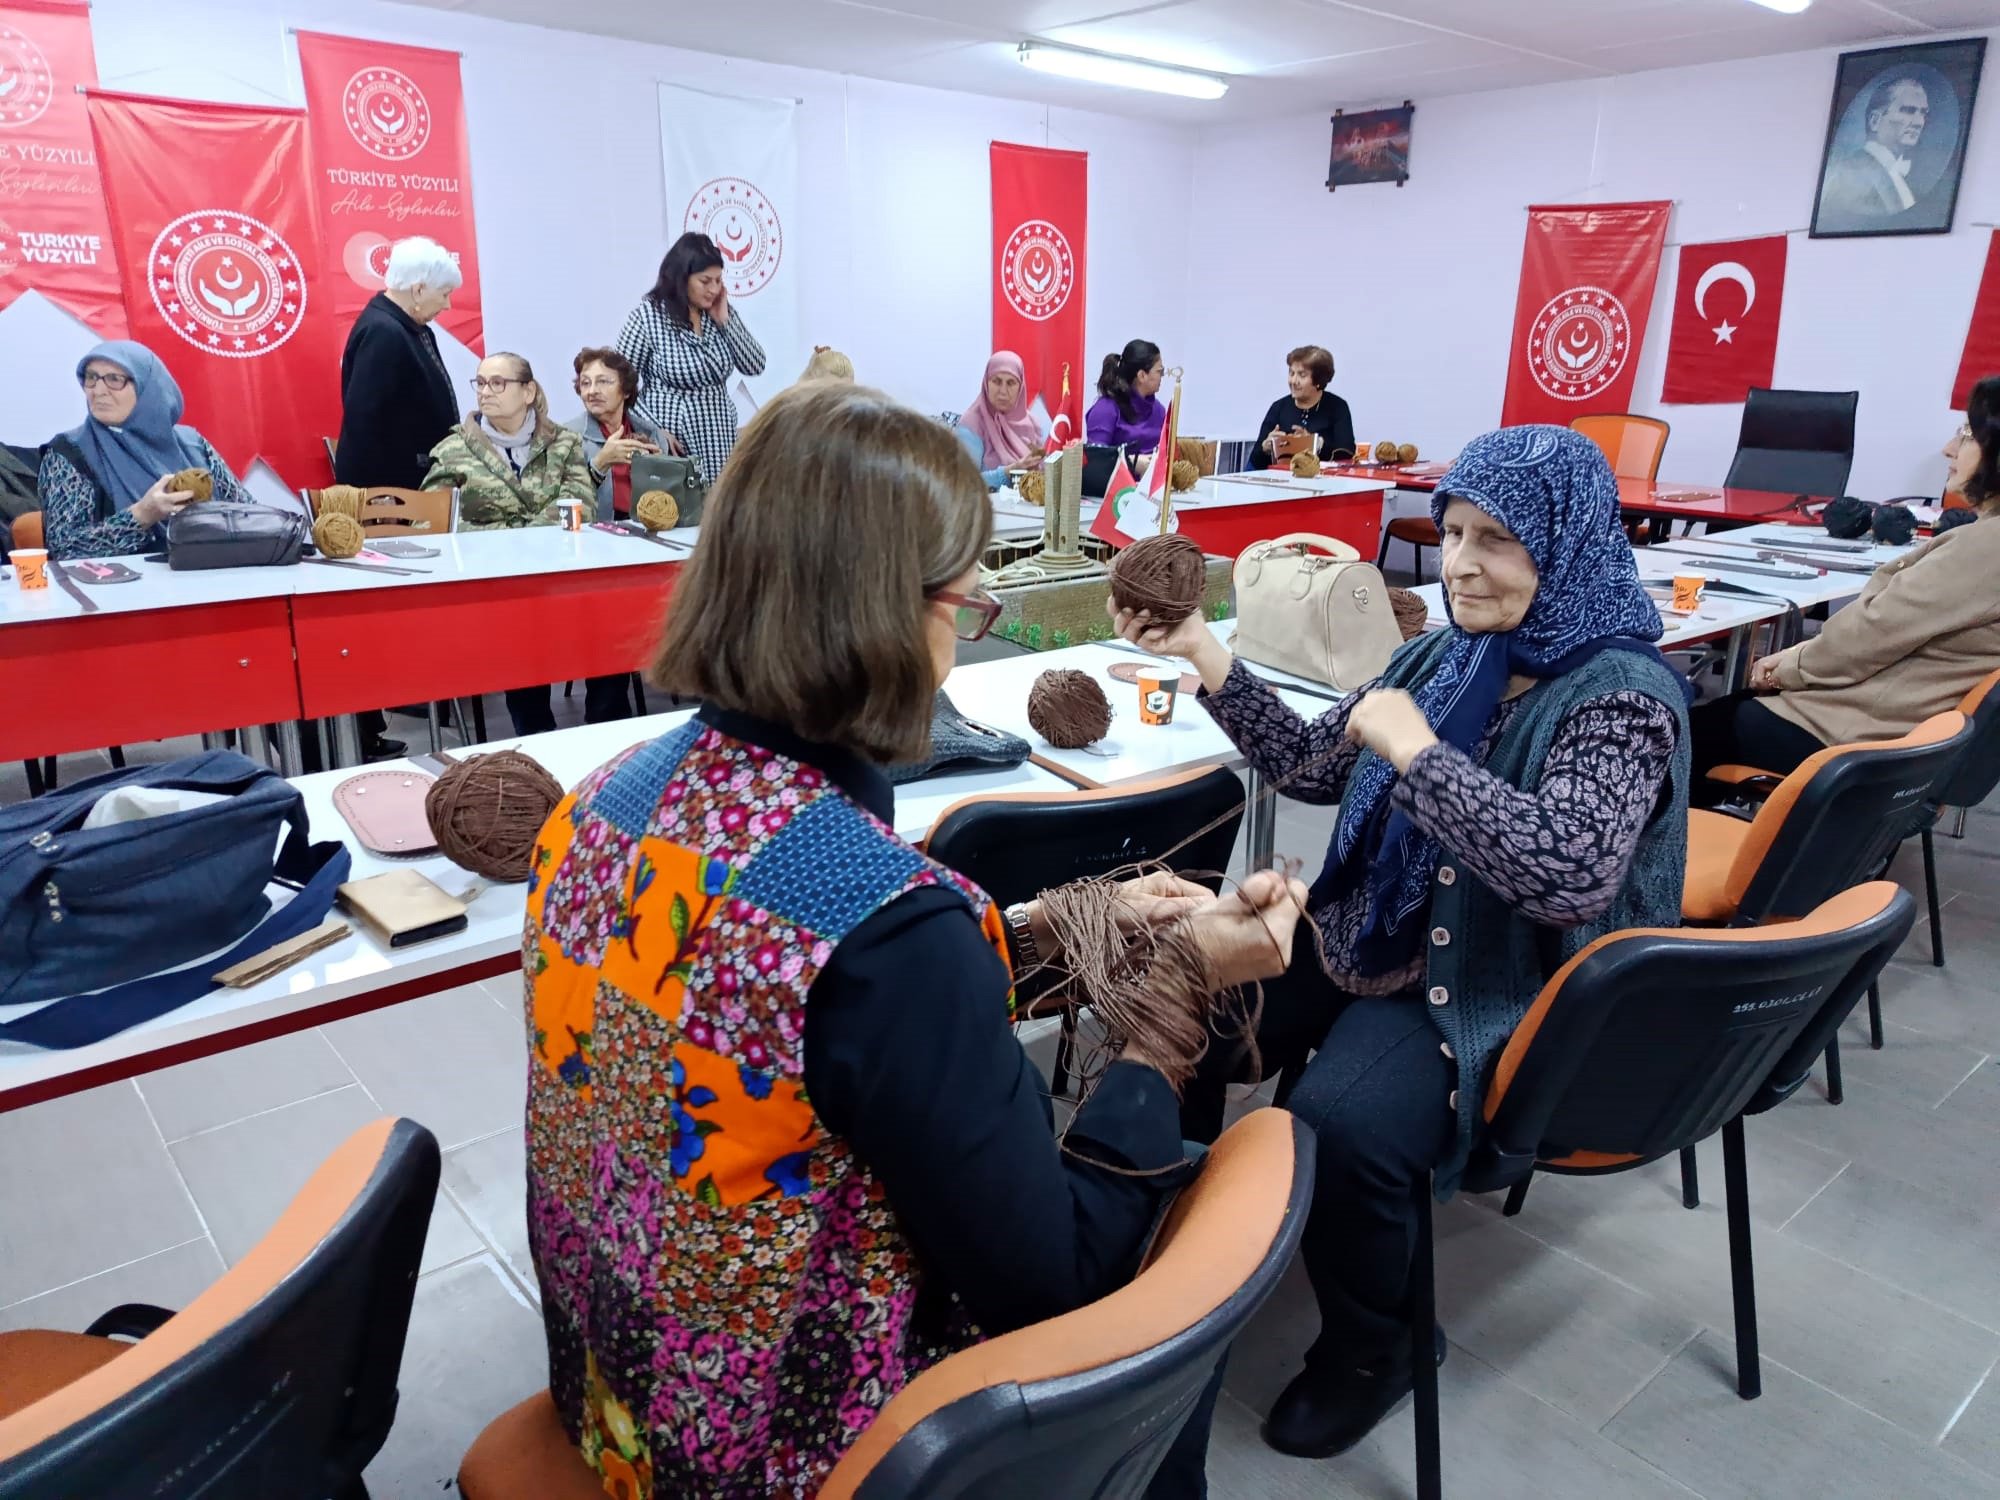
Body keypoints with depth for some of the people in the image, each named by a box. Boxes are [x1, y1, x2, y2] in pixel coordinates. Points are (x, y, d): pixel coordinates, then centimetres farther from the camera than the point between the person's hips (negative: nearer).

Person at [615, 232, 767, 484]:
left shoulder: (721, 312, 6)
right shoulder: (649, 314, -9)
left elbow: (754, 366, 2)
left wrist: (725, 320, -6)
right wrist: (655, 432, -15)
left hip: (719, 440, 5)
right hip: (674, 445, -4)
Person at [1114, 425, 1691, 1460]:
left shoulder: (1619, 698, -17)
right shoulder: (1440, 656, 4)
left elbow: (1571, 874, -33)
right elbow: (1312, 767, 10)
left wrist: (1414, 748, -29)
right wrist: (1204, 655, 0)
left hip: (1489, 1000, -7)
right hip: (1359, 944, 7)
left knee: (1339, 1126, -30)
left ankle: (1370, 1352, 2)